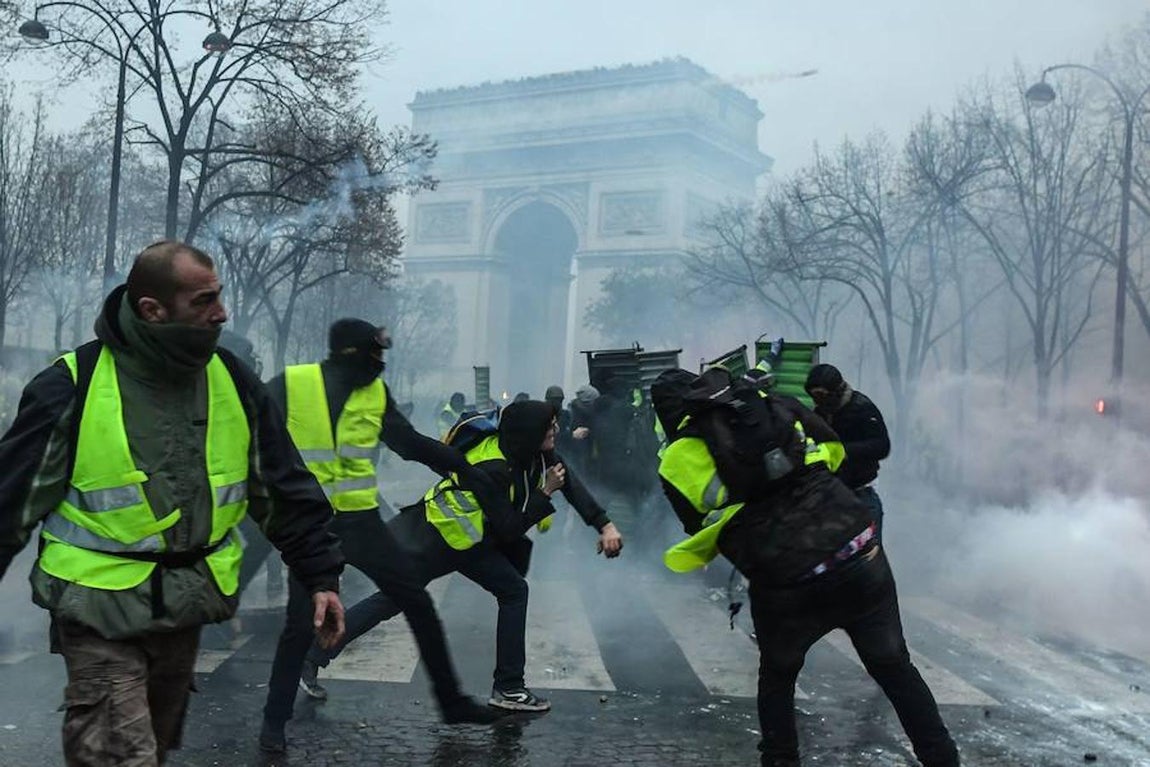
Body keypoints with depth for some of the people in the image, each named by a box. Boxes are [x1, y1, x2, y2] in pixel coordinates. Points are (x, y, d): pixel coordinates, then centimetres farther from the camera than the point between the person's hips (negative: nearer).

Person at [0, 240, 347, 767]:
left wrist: (320, 576, 3)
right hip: (100, 612, -5)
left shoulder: (234, 383, 0)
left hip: (186, 610, 5)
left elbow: (286, 492, 7)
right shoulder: (72, 386, -13)